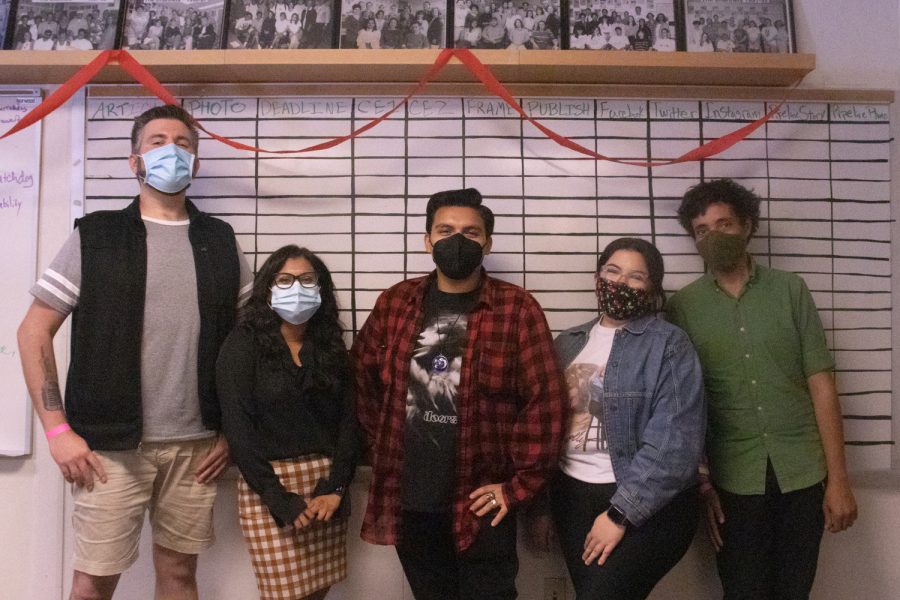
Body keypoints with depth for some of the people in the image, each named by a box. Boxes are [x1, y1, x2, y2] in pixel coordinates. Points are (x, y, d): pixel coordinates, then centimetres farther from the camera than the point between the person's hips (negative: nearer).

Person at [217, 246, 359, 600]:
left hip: (327, 483, 4)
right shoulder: (243, 345, -4)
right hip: (269, 486, -4)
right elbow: (238, 429, -11)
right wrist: (280, 500, -14)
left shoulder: (331, 348, 8)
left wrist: (335, 488, -8)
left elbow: (348, 422, 4)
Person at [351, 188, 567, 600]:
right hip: (408, 503, 4)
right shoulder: (394, 303, 4)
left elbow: (545, 401, -10)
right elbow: (362, 375, 14)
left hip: (480, 507, -3)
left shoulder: (516, 308, -7)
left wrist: (520, 484, -10)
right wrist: (379, 443, 9)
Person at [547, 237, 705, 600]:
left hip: (648, 505, -5)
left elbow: (674, 444, -16)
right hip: (572, 496, 5)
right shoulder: (568, 343, 9)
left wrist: (619, 514, -18)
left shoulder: (669, 345, -8)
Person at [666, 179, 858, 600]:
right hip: (734, 480, -1)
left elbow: (821, 386, 0)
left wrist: (838, 478, -2)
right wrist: (697, 481, -1)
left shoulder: (790, 290, 2)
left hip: (803, 473, 1)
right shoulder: (683, 306, -1)